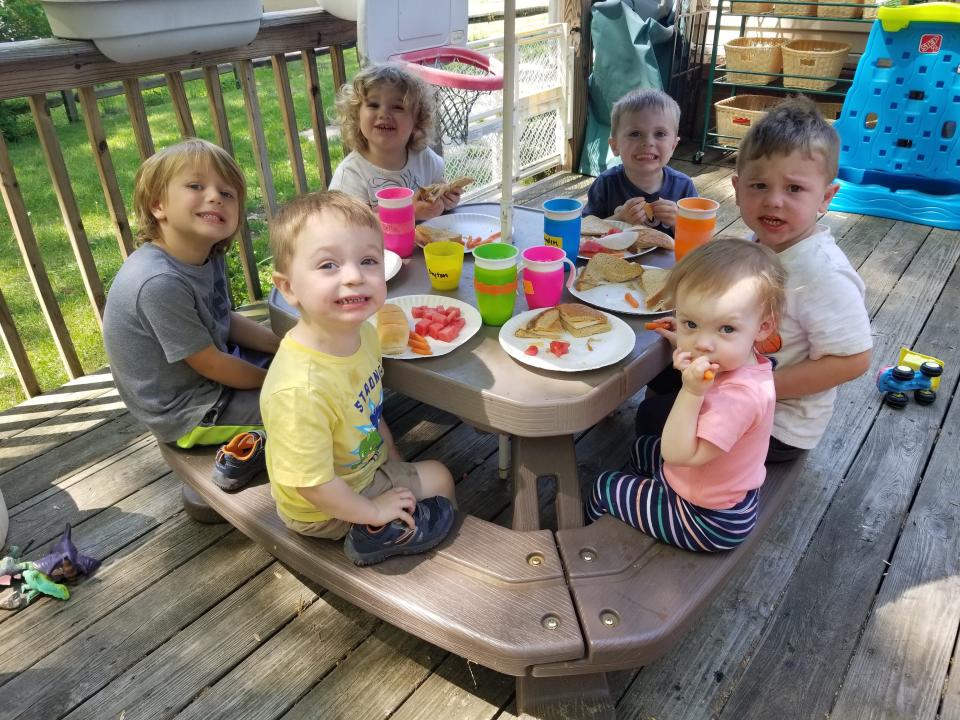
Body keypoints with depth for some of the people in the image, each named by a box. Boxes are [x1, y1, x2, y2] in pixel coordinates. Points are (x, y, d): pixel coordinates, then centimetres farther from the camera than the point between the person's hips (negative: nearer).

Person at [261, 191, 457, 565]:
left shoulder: (361, 331, -15)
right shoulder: (301, 389, -41)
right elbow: (311, 484, -31)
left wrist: (394, 459, 9)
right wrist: (373, 511, -18)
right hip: (322, 511, -8)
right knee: (439, 479, 1)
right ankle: (380, 534, 6)